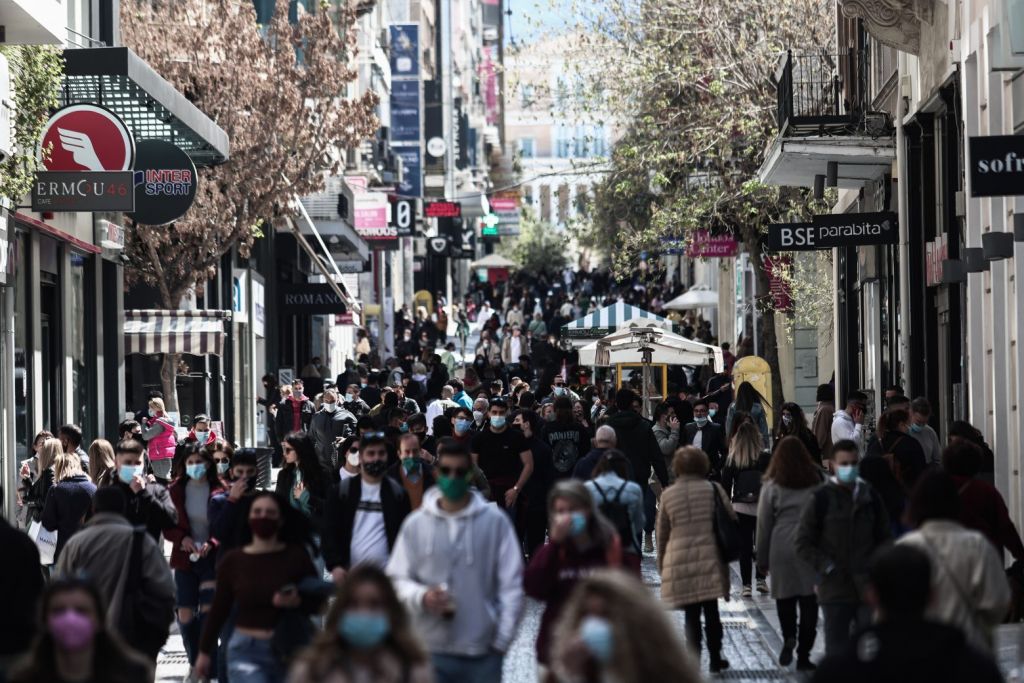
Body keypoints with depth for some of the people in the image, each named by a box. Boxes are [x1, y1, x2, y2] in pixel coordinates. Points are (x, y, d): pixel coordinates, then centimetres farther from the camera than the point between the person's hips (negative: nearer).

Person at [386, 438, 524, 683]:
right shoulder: (416, 523, 1)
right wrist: (422, 597, -16)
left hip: (482, 651, -1)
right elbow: (397, 578, 5)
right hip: (432, 649, 1)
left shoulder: (495, 521, -3)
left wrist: (502, 639, -5)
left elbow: (511, 583, -1)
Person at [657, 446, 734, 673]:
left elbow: (662, 533, 9)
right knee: (711, 611, 13)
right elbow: (732, 520, 2)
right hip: (711, 559, 0)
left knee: (691, 614, 6)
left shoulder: (668, 495, 3)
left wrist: (661, 564, 18)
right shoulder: (713, 489, 1)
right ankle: (715, 659, 22)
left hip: (679, 561, 0)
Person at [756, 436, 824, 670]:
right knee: (809, 599, 5)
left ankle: (789, 636, -8)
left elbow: (763, 523, 4)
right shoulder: (817, 481, 2)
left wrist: (762, 559, 12)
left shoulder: (772, 485, 1)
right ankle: (803, 655, 6)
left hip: (782, 547, -1)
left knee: (785, 595, 14)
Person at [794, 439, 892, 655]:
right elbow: (802, 542, -2)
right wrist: (826, 566, -11)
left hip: (868, 588, 3)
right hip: (835, 587, -3)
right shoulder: (822, 499, -3)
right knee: (836, 647, 5)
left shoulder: (870, 497, 7)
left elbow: (885, 537, 17)